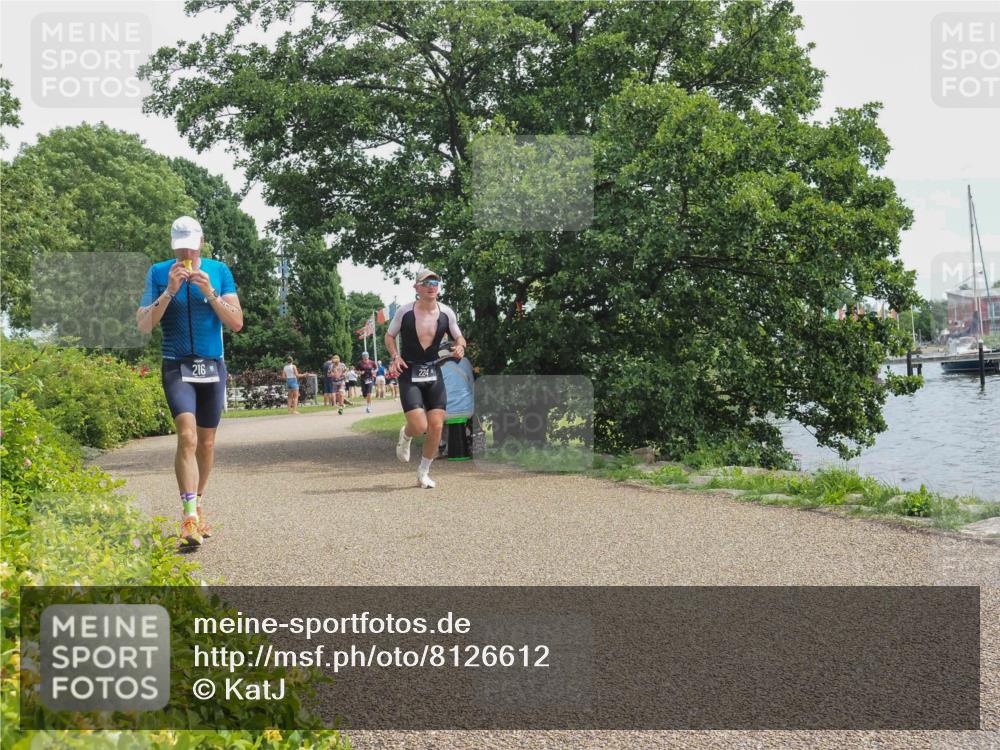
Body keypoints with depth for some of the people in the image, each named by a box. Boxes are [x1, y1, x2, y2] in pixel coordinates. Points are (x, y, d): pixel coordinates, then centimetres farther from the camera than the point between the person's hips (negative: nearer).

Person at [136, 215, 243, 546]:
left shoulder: (219, 271, 2)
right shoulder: (159, 273, -1)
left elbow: (236, 323, -3)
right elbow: (144, 325, -6)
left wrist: (210, 292, -15)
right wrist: (169, 291, -17)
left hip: (213, 367, 3)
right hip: (177, 367, -3)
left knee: (206, 442, 11)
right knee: (187, 436, -20)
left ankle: (196, 506, 29)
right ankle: (189, 518, -24)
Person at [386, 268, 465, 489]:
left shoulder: (446, 313, -2)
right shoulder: (404, 311, -9)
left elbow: (459, 337, 13)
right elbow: (389, 336, 6)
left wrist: (460, 347, -10)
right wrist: (395, 357, -12)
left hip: (434, 373, 3)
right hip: (409, 374, -3)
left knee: (436, 427, -3)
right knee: (420, 426, -16)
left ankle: (424, 473, 17)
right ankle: (405, 435, 24)